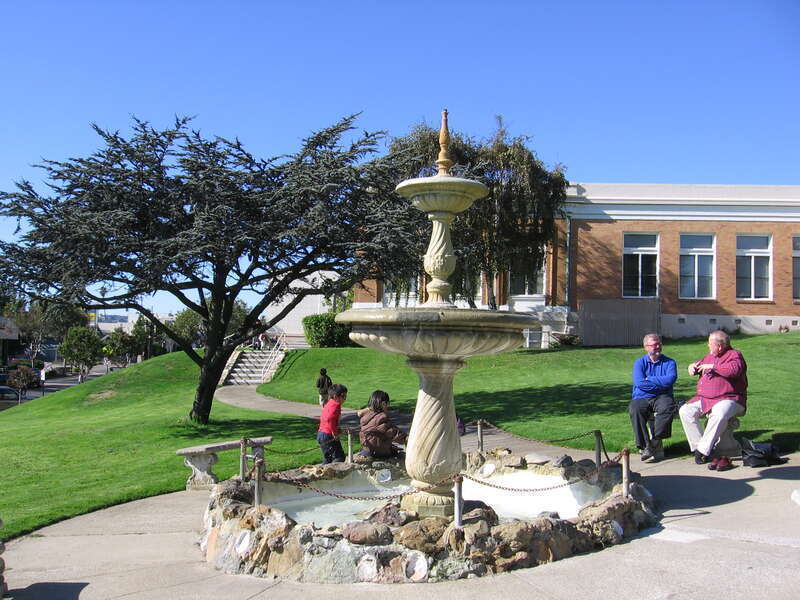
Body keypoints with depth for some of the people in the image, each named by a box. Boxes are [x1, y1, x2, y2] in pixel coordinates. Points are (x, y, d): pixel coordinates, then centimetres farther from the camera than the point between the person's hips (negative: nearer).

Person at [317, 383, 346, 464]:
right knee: (339, 457, -7)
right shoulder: (336, 405, -15)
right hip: (328, 435, -10)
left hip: (321, 433, 10)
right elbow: (330, 419, -30)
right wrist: (334, 432, -23)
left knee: (327, 458, 19)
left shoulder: (328, 404, 15)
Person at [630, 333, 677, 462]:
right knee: (634, 409, -32)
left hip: (661, 397, 0)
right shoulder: (639, 363, 10)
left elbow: (670, 380, -12)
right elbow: (639, 383, -8)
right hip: (641, 398, 0)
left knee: (668, 406, -35)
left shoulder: (669, 363, 9)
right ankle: (645, 446, -30)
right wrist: (661, 383, -6)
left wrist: (649, 379, -6)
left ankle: (655, 442, -30)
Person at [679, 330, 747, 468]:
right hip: (704, 399, 7)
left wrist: (712, 367, -13)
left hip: (728, 398, -7)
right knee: (685, 411, -17)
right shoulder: (709, 356, 21)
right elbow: (698, 365, 36)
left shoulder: (734, 355, 0)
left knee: (719, 414, -38)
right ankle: (698, 444, -16)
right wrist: (693, 366, 12)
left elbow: (734, 370, -20)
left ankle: (703, 449, -30)